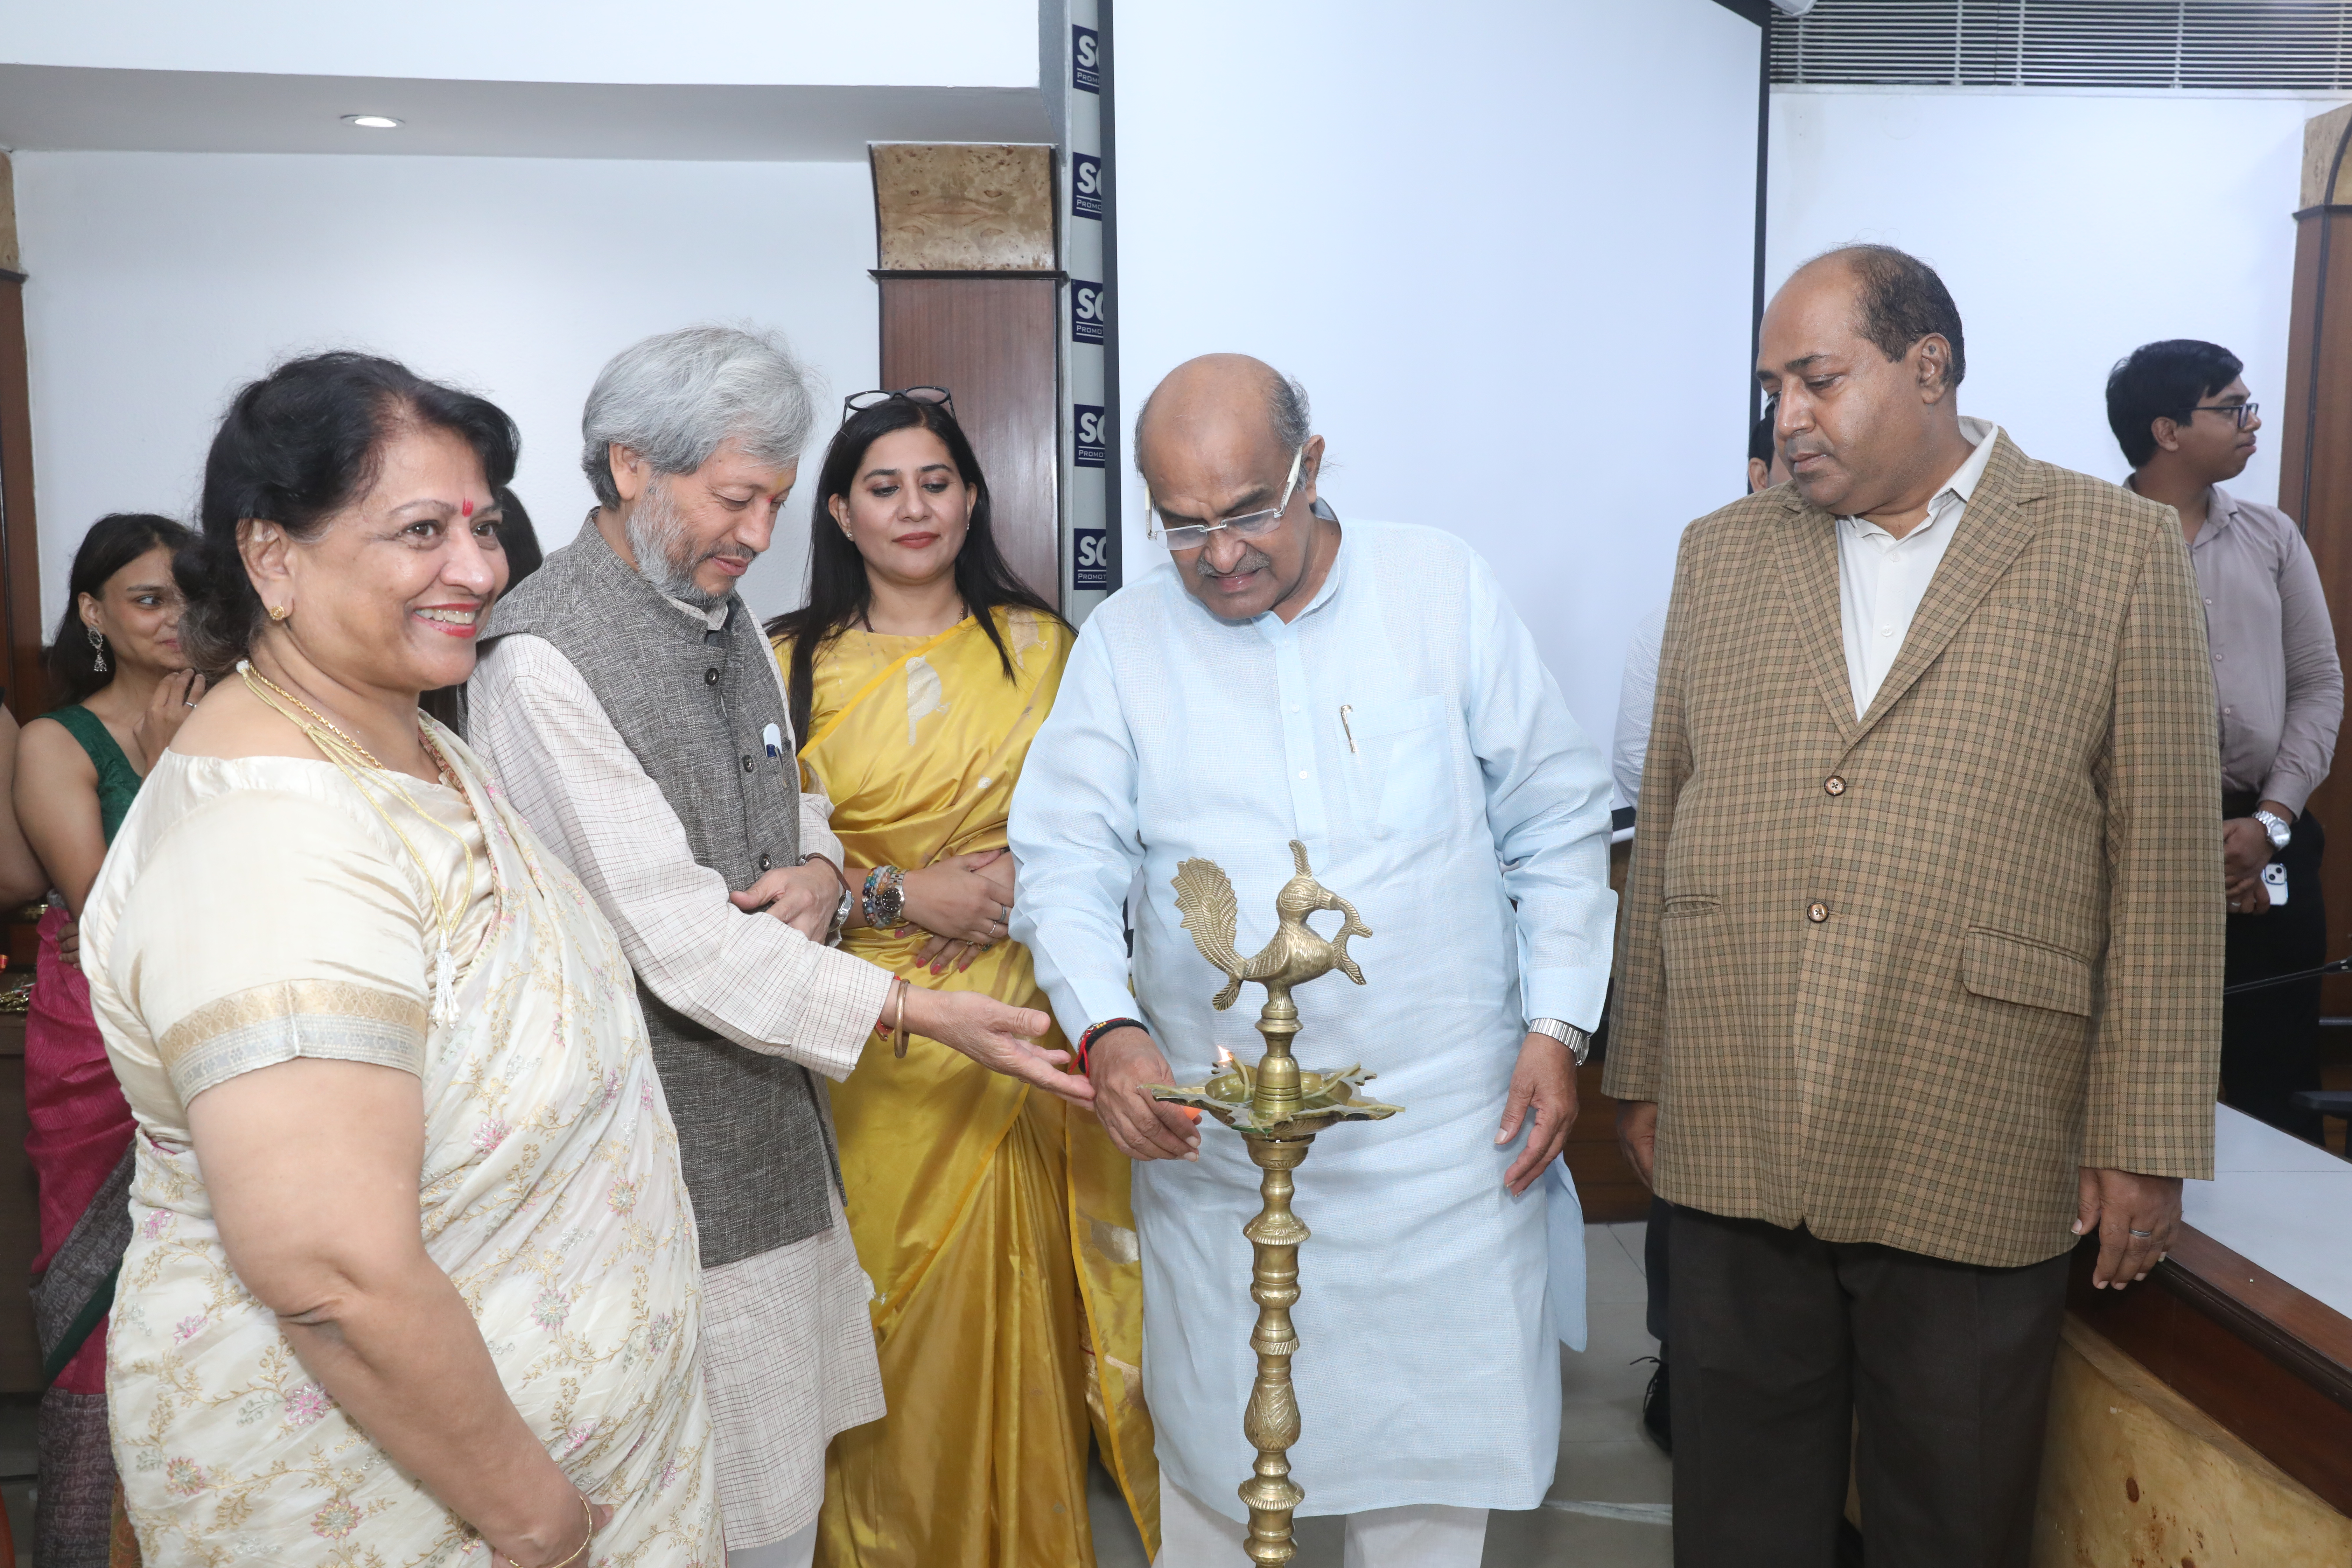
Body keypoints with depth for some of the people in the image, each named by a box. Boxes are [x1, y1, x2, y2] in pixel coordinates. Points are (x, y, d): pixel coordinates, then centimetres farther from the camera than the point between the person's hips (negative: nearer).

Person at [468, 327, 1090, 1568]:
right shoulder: (540, 660, -17)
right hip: (663, 1131, -7)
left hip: (772, 1121, 8)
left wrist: (822, 874, -3)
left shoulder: (725, 616, 10)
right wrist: (914, 1012, -20)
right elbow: (680, 942, -21)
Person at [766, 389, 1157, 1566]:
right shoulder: (794, 663, 1)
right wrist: (901, 896, -14)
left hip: (1028, 1016, 1)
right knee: (900, 1301, 5)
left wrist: (1023, 878, -10)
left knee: (1027, 1288, 8)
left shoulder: (1037, 644, 6)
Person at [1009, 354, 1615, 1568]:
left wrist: (1556, 1025, -1)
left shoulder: (1445, 589, 0)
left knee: (1432, 1459, 10)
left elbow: (1557, 824, 4)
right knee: (1212, 1447, 13)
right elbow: (1065, 862, -2)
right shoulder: (1124, 640, 1)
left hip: (1441, 1132, 0)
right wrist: (1106, 1029, -19)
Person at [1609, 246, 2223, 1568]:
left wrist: (2145, 1140, -4)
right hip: (1734, 1154, 3)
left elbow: (2164, 866, -2)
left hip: (1975, 1173, -2)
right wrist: (1640, 1071, 10)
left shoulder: (2120, 550, 0)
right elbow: (1666, 830, 10)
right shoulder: (1724, 554, 9)